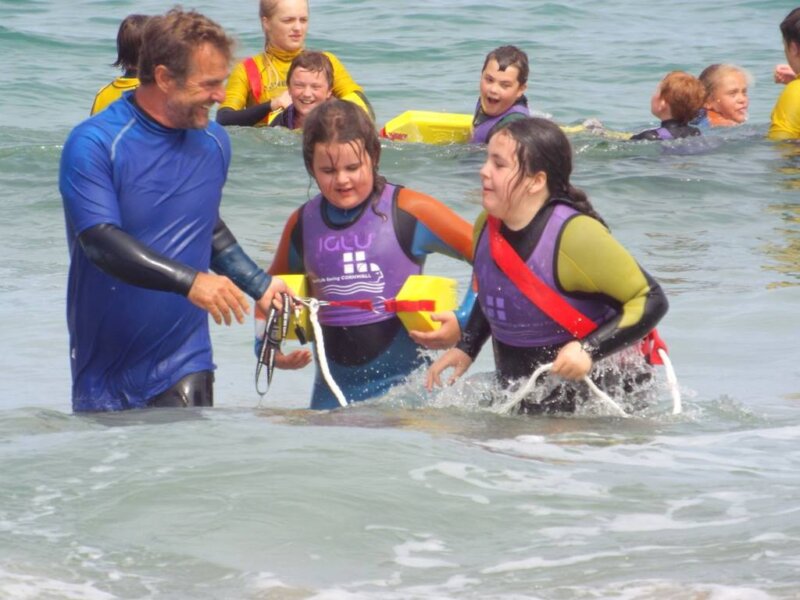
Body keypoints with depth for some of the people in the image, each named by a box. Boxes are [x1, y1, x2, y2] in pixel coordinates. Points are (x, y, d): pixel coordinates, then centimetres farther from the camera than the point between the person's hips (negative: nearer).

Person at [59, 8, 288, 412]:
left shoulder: (214, 143, 6)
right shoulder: (93, 144, -13)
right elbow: (101, 242, -23)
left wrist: (259, 285, 15)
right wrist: (190, 281, -32)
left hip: (183, 365, 3)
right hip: (104, 369, -3)